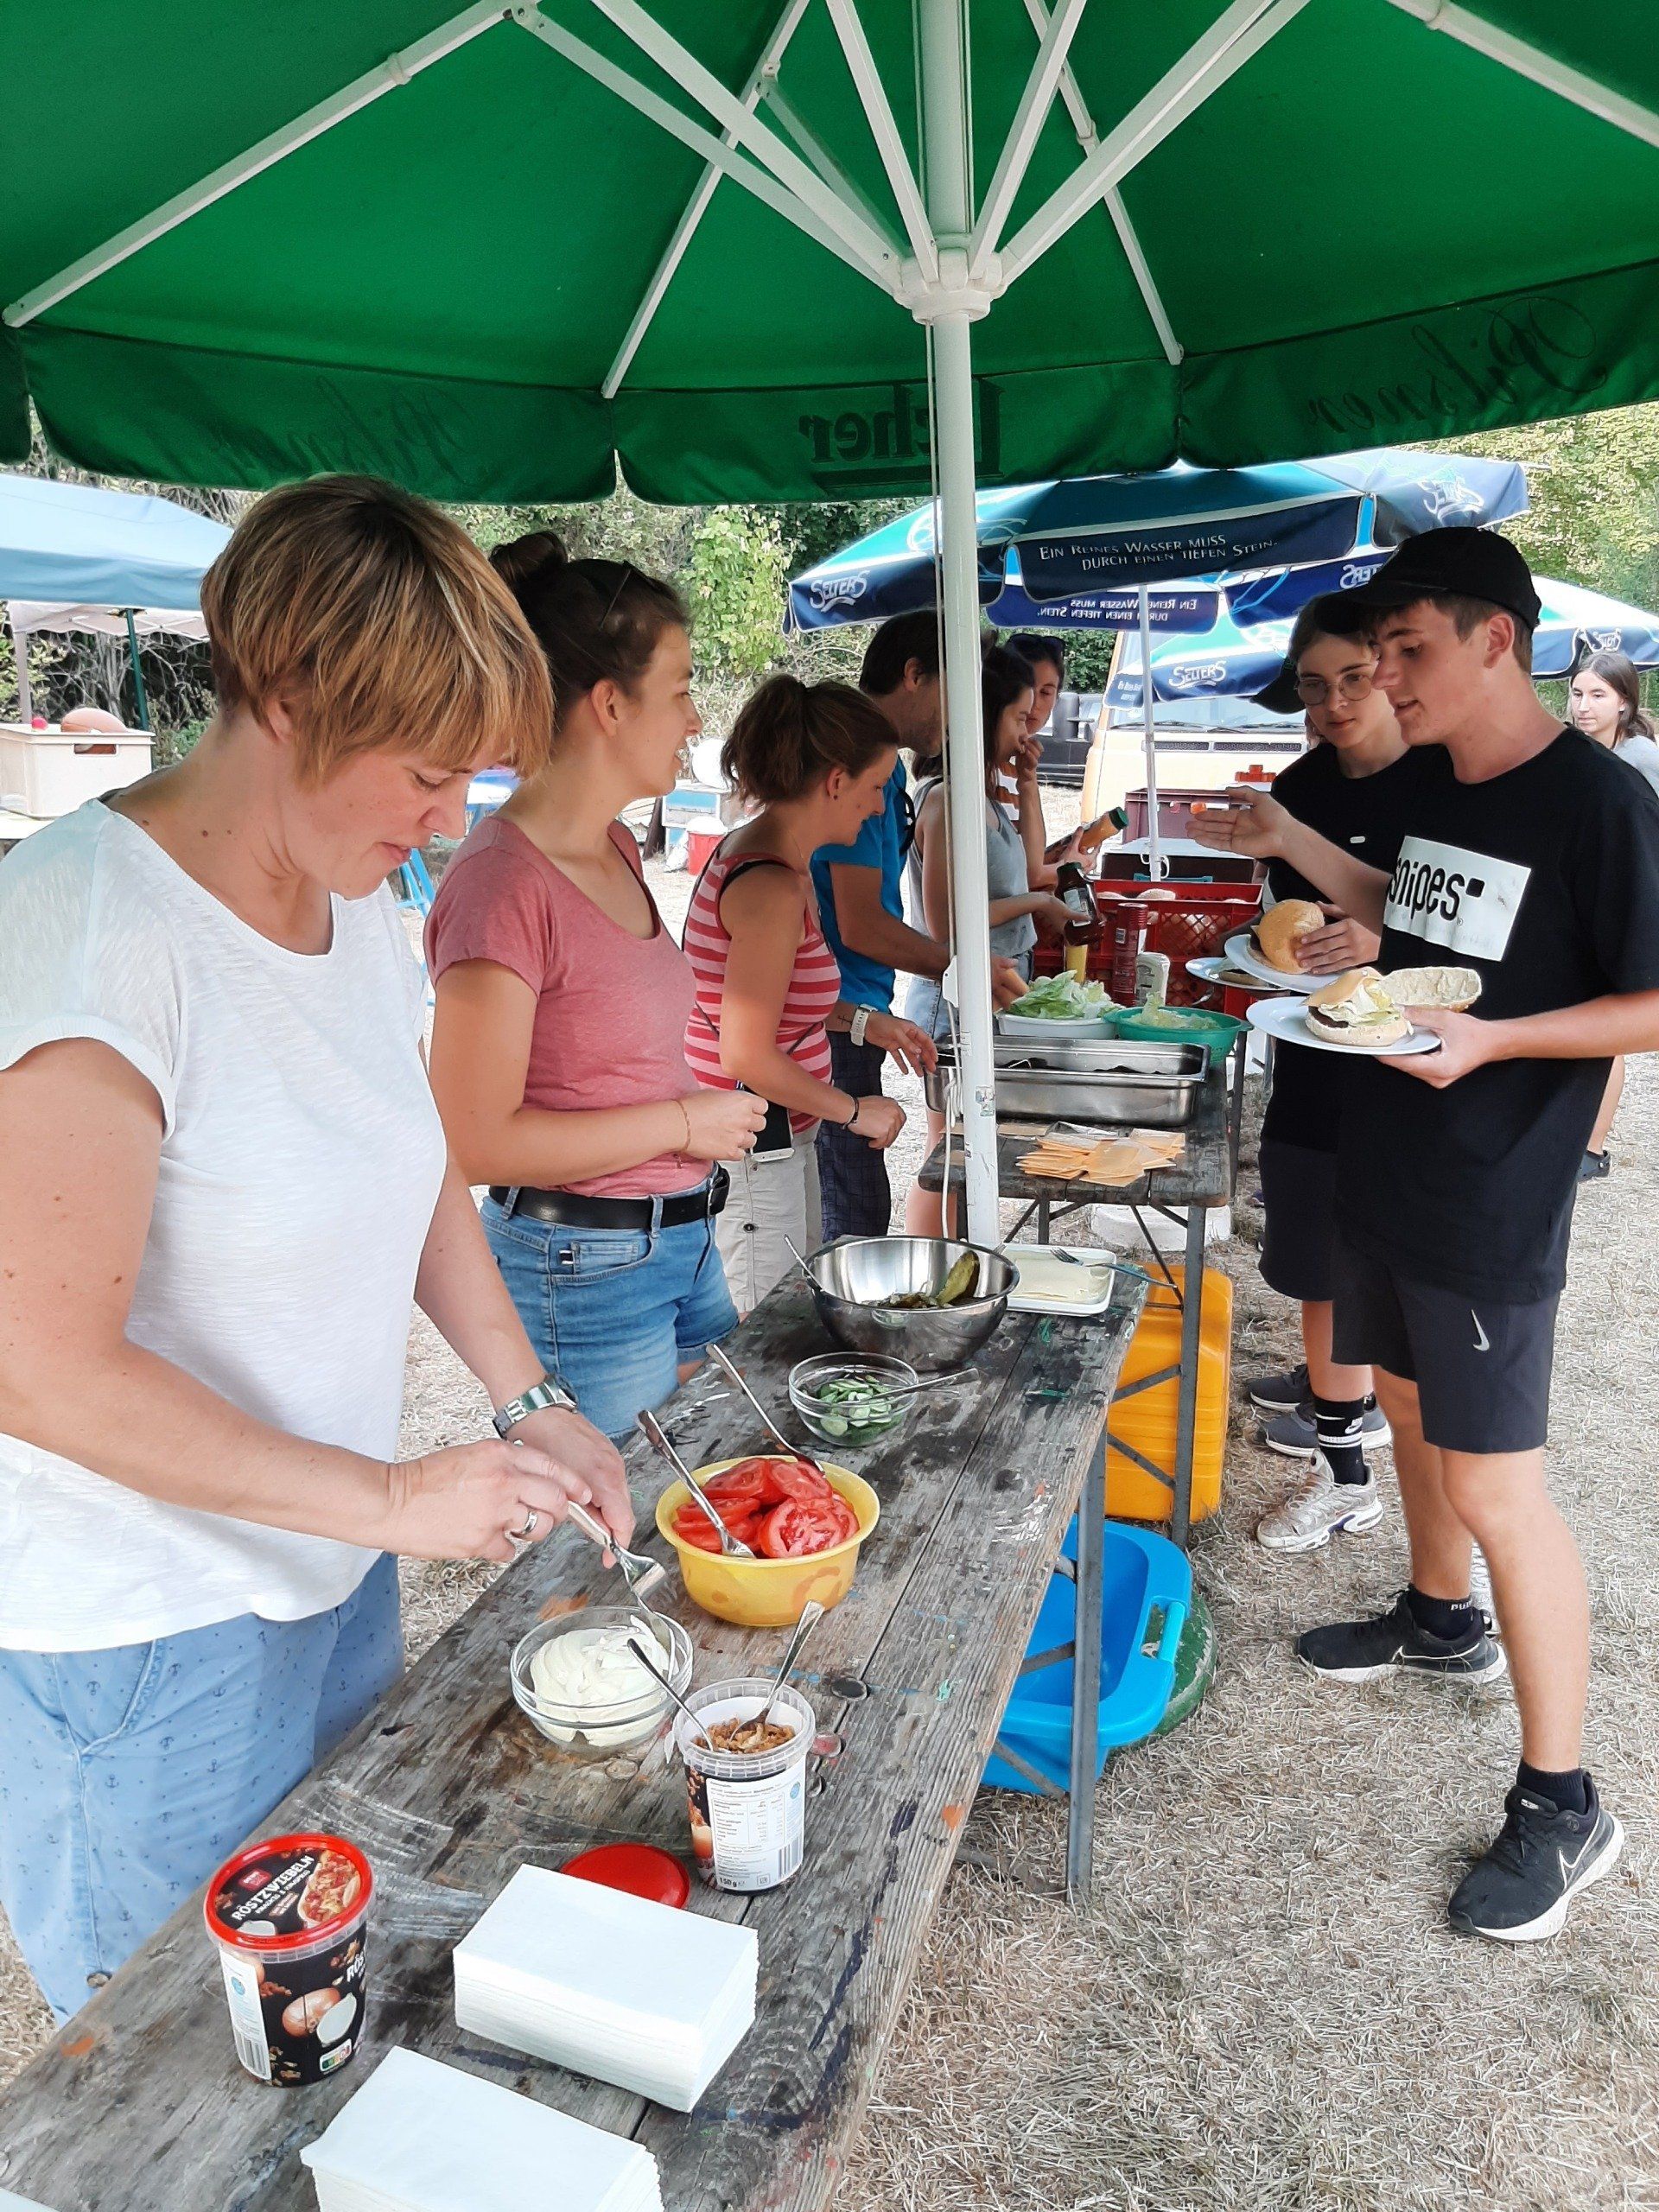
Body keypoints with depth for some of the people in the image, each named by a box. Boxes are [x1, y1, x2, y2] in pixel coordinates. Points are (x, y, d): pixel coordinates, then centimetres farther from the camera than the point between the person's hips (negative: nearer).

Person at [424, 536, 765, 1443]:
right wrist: (684, 1123, -17)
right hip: (584, 1269, -9)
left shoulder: (615, 850, 8)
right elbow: (478, 1140, -22)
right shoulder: (504, 882, -21)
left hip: (682, 1244, 9)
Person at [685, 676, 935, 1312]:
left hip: (777, 1144, 10)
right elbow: (748, 1056, -24)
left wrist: (861, 1021, 11)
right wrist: (855, 1110, -12)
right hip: (750, 1157, -10)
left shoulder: (753, 851, 7)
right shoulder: (771, 888, -23)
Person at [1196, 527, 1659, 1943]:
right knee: (1410, 1405, 23)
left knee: (1496, 1489, -2)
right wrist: (1288, 844, 13)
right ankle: (1443, 1622, 48)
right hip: (1390, 1173, 8)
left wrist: (1491, 1039, -27)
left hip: (1493, 1205, -8)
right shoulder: (1437, 787, 7)